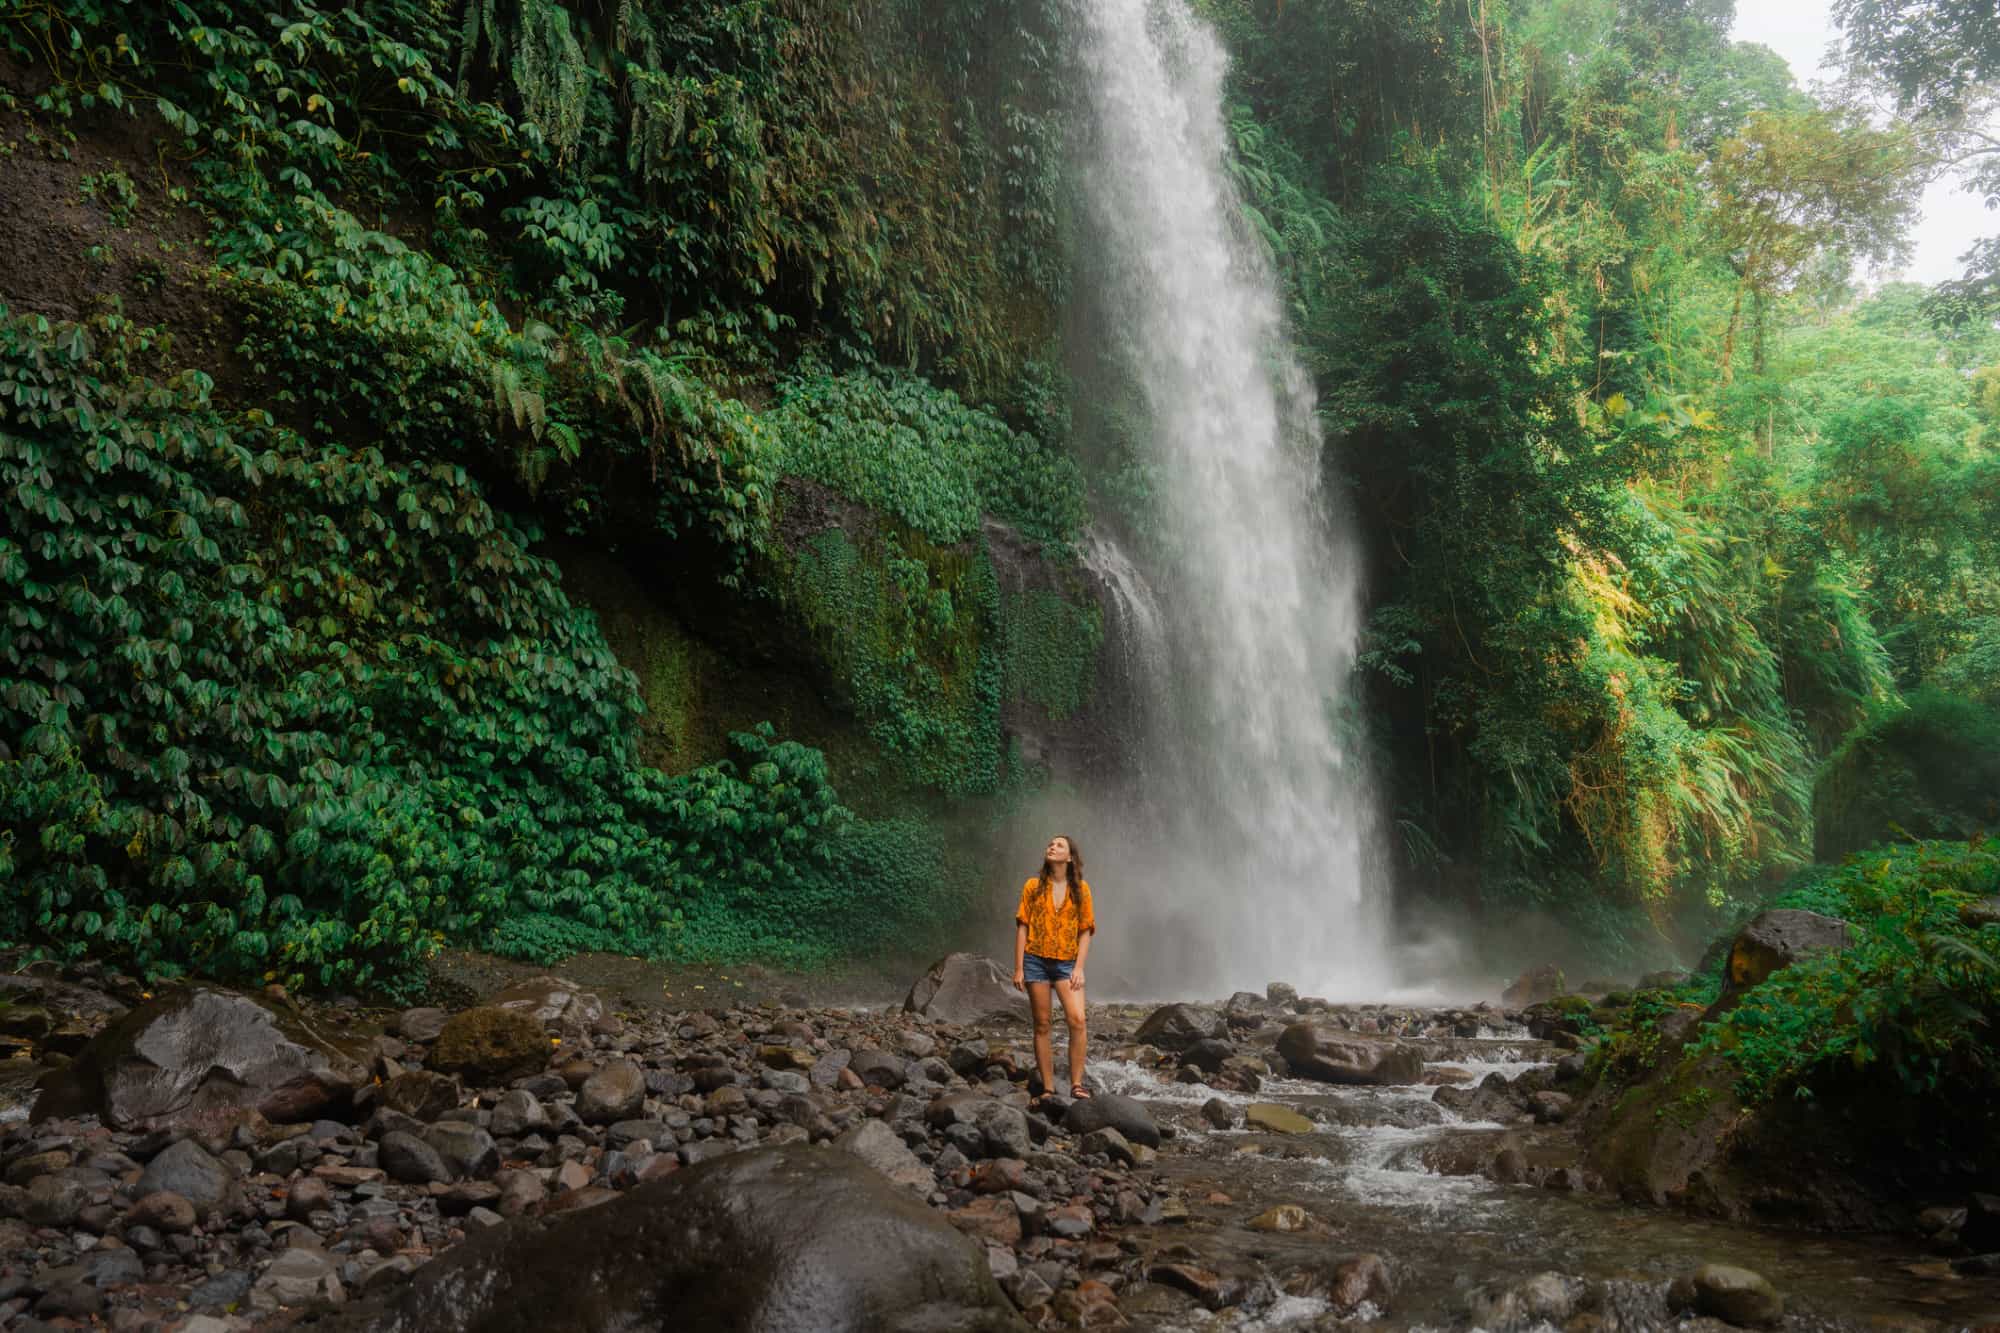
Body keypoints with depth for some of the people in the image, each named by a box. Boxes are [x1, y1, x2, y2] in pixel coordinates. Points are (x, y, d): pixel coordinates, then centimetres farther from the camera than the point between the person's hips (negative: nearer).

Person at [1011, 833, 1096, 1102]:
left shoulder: (1080, 888, 3)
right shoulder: (1033, 886, 4)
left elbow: (1085, 930, 3)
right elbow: (1022, 928, 3)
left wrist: (1079, 968, -5)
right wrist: (1018, 968, -2)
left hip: (1067, 963, -1)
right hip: (1036, 961, 1)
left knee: (1077, 1019, -17)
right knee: (1042, 1025, 4)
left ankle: (1076, 1083, -8)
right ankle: (1048, 1088, 9)